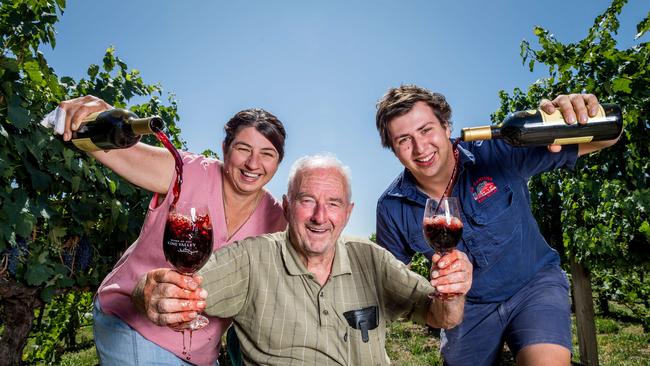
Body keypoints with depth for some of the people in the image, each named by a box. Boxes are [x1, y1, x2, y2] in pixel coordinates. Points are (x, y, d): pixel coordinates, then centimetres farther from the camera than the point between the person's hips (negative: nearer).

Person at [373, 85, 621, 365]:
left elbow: (602, 139, -18)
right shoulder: (392, 209, -13)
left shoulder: (497, 153, -20)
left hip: (534, 282, -2)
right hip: (467, 307, 3)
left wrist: (580, 115, -40)